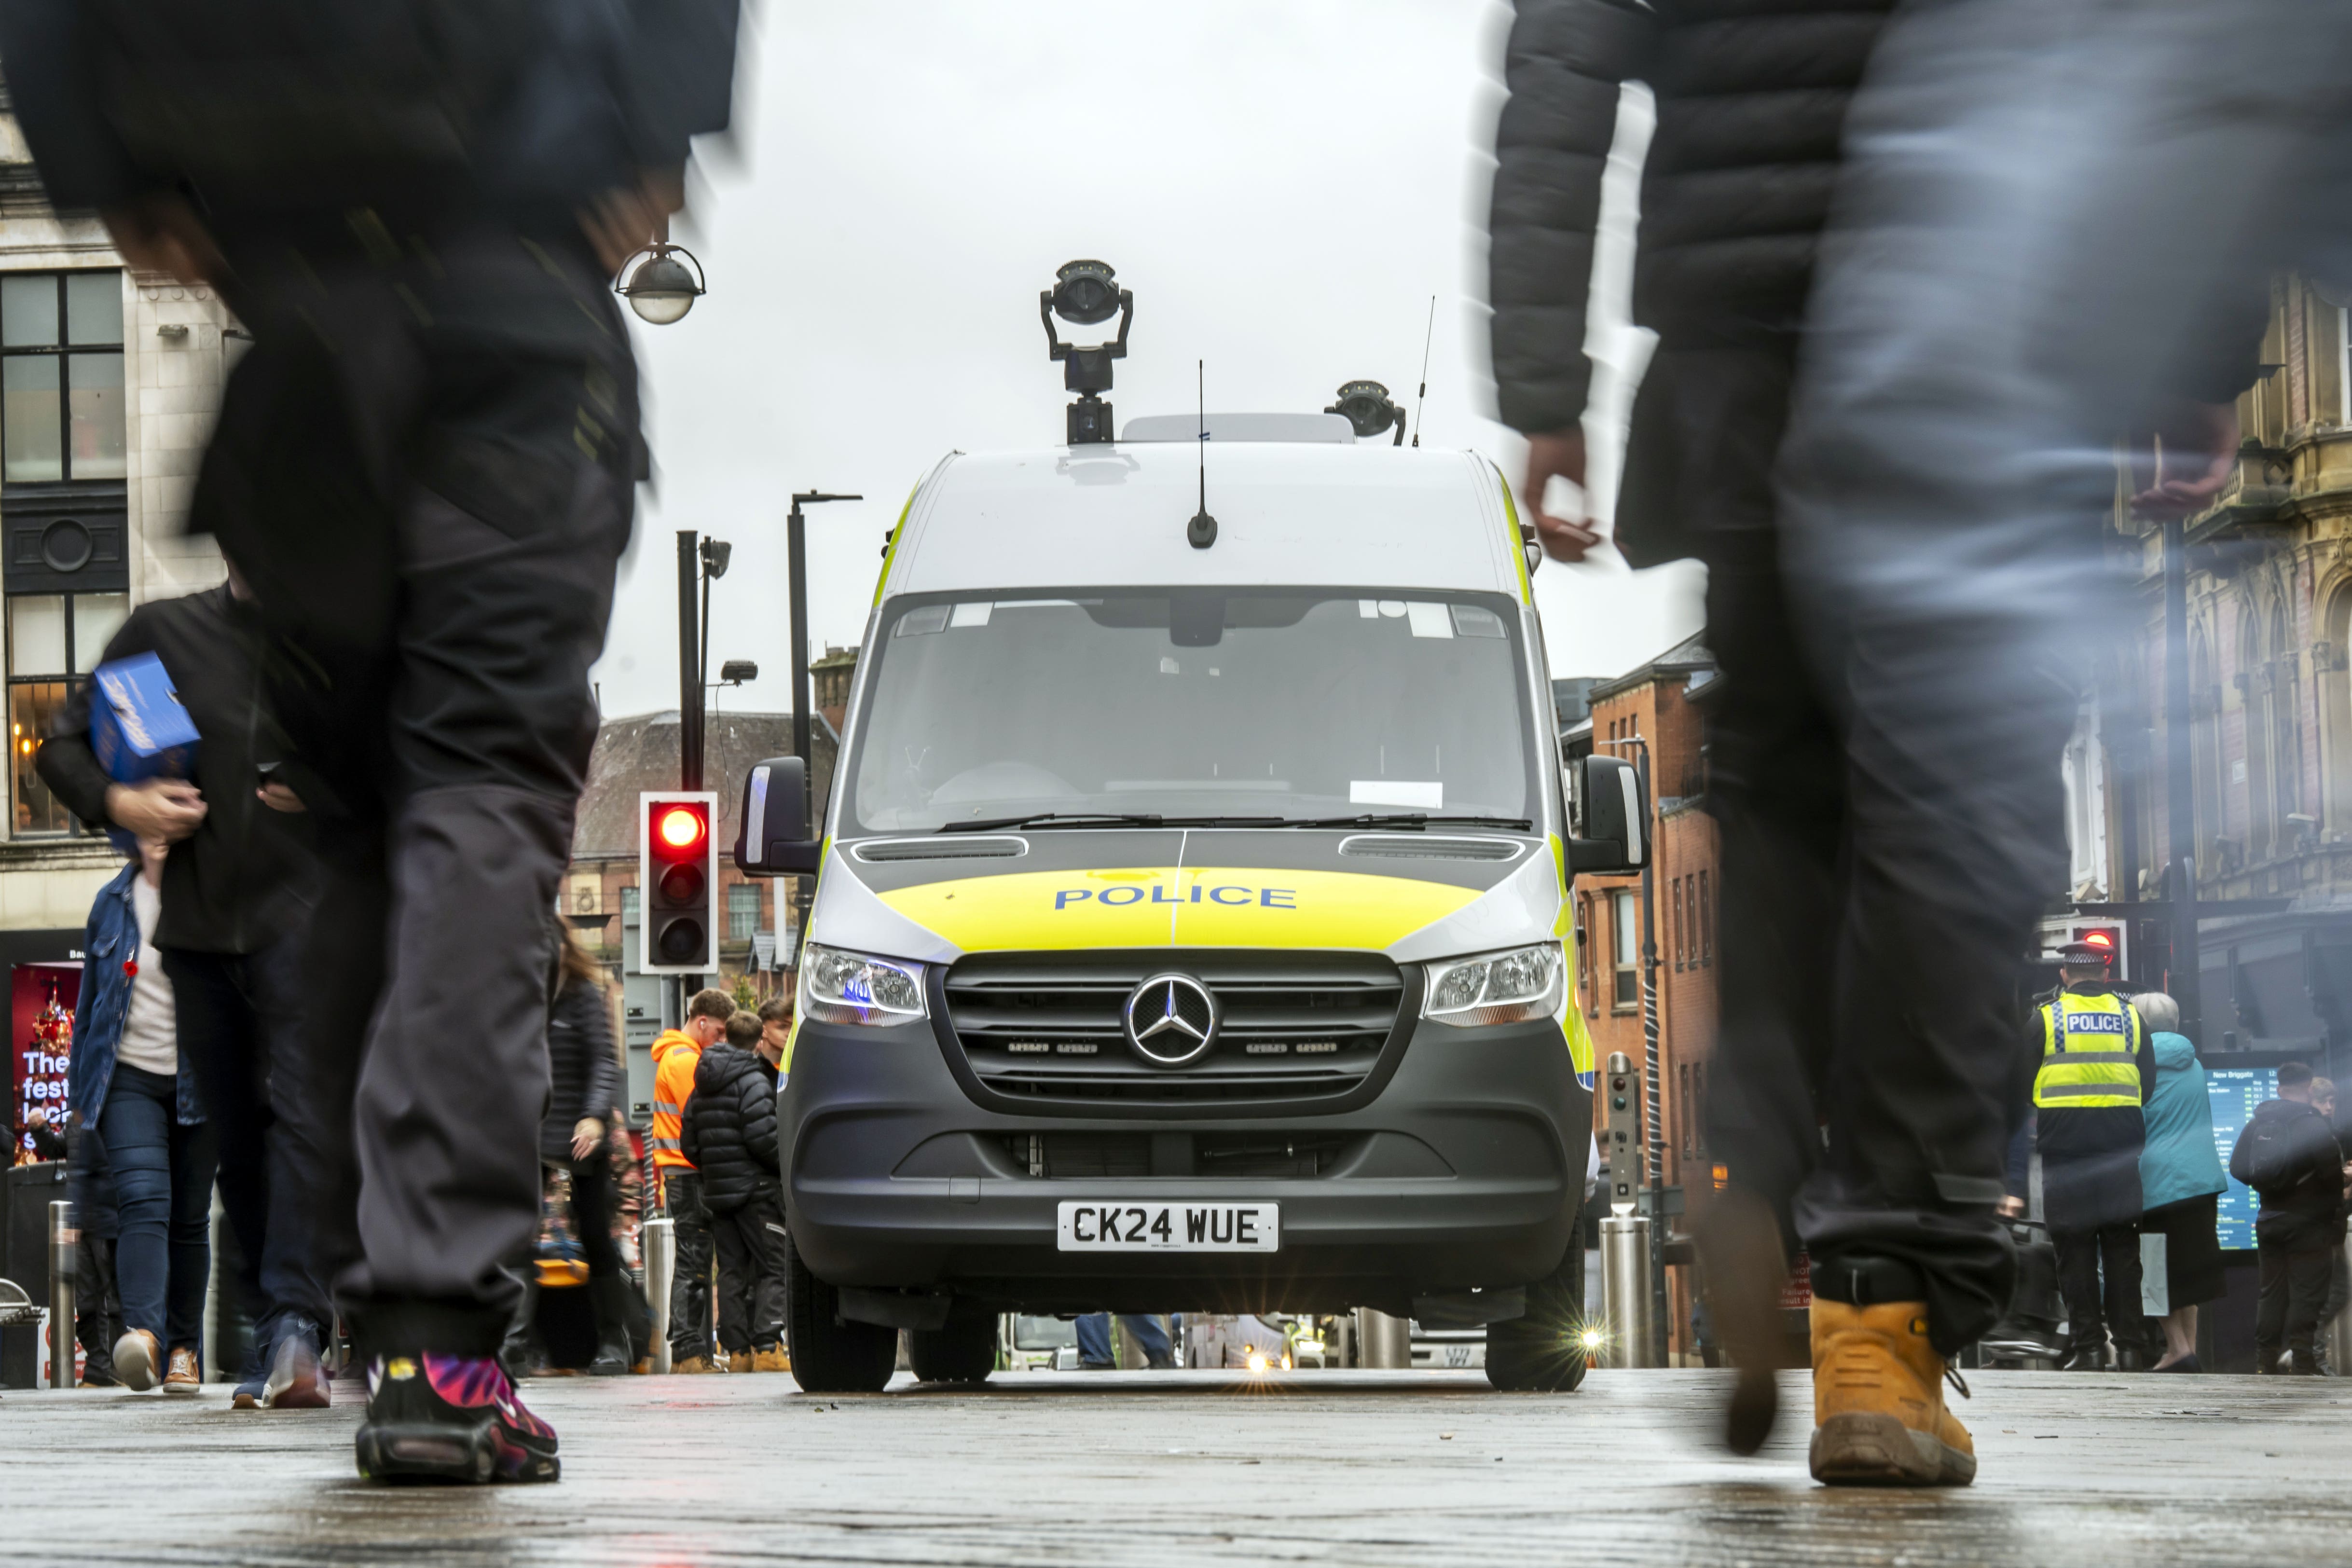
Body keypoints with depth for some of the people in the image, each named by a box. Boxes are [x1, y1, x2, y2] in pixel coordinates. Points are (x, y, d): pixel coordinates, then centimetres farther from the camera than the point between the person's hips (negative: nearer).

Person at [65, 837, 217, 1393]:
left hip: (198, 1080, 0)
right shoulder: (112, 904, 8)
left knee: (190, 1216, 5)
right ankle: (143, 1332, -36)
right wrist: (80, 1083, 17)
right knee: (143, 1200, -19)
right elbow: (91, 996, 16)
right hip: (129, 1077, 0)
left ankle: (184, 1350, 14)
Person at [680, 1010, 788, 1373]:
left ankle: (737, 1350, 5)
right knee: (771, 1268, -3)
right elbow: (762, 1138, -19)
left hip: (716, 1190, 7)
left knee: (732, 1272, 9)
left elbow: (688, 1143, 14)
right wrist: (787, 1167, -4)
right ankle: (767, 1348, -12)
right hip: (755, 1189, -7)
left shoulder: (702, 1088, 12)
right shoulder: (753, 1081, -11)